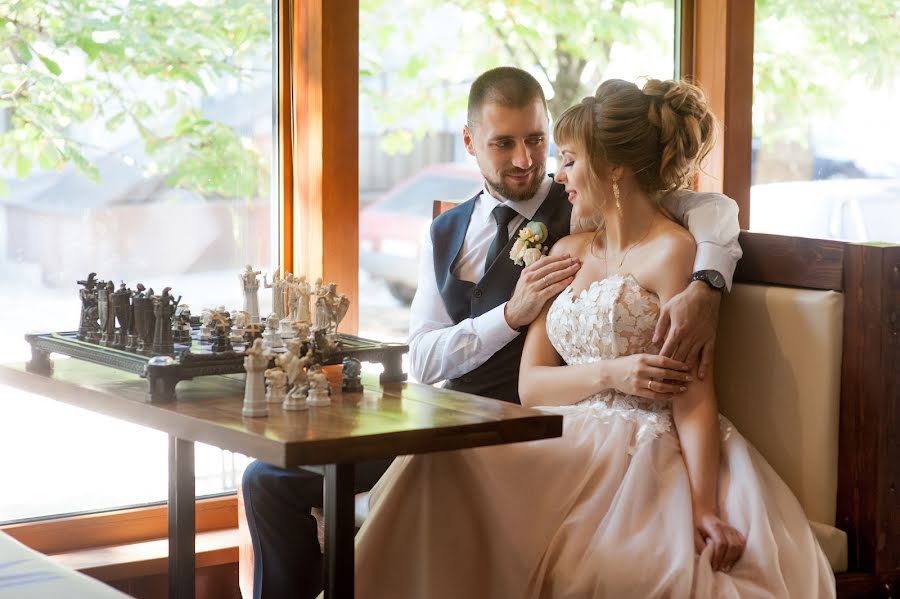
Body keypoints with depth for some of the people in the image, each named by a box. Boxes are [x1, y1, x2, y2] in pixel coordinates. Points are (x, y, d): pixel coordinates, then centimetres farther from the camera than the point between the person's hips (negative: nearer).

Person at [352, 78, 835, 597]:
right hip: (570, 447, 6)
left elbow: (693, 394, -10)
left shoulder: (671, 252, -4)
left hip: (646, 456, -6)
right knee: (440, 466, -24)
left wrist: (705, 510, -22)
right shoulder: (567, 253, 18)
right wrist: (611, 374, -8)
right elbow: (530, 384, 12)